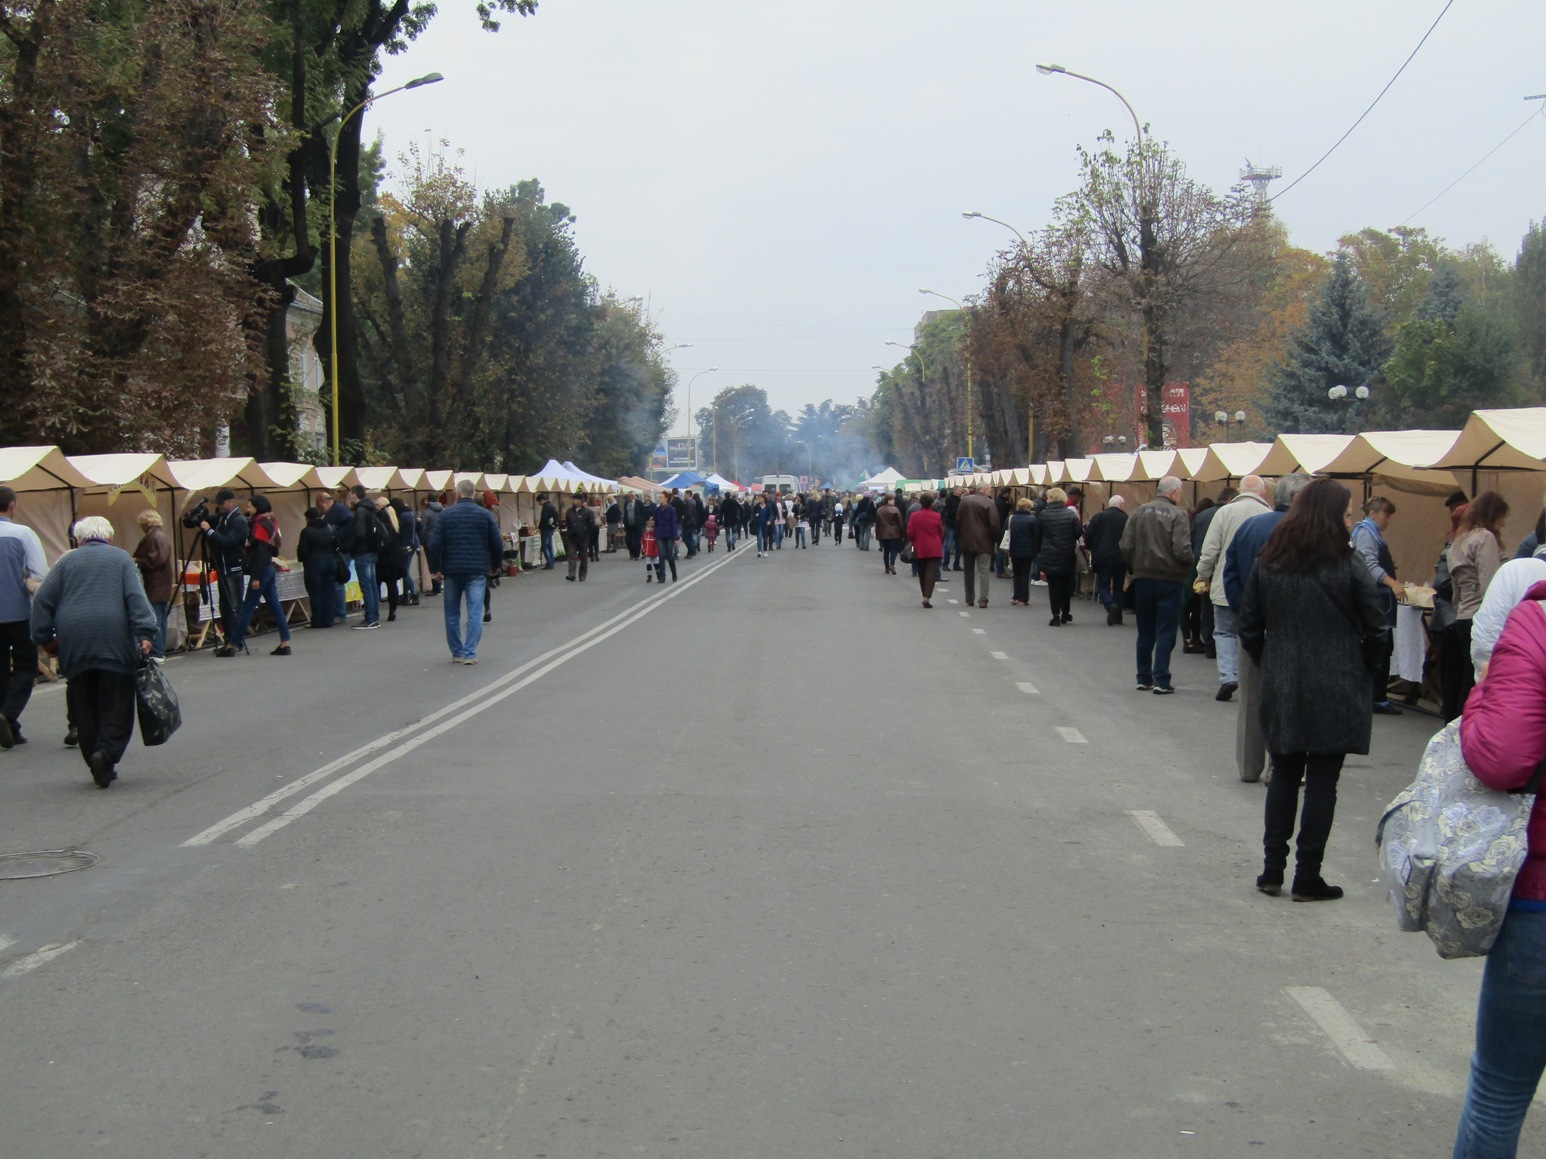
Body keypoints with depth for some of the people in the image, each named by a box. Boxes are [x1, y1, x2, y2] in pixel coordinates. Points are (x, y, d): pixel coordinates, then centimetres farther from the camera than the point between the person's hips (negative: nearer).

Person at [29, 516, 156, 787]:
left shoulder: (67, 561, 16)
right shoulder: (121, 558, 11)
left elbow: (42, 600, 11)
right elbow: (137, 597, -3)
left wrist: (45, 637, 17)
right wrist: (145, 633, -10)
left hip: (74, 643, 2)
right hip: (114, 641, -2)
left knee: (84, 706, 8)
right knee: (117, 703, 0)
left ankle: (101, 767, 7)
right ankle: (107, 752, -21)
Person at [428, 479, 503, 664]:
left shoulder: (446, 514, 0)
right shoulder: (485, 515, 2)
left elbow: (435, 543, -5)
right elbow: (497, 544, 3)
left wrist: (435, 568, 3)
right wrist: (495, 565, 18)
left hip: (452, 571, 0)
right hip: (478, 571, 0)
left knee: (452, 615, 13)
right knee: (474, 614, -1)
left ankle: (457, 652, 16)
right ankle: (469, 653, -9)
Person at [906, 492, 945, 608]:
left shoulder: (914, 516, -5)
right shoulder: (936, 516, -7)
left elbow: (910, 533, -3)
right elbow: (941, 533, 3)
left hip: (919, 549, 2)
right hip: (934, 549, -2)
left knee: (922, 573, 15)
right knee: (931, 573, -5)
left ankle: (925, 596, 21)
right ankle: (926, 597, -18)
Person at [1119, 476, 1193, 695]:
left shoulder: (1139, 512, 1)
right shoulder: (1177, 515, -12)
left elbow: (1126, 547, -3)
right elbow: (1182, 551, -19)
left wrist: (1136, 566, 12)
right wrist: (1189, 564, 2)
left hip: (1142, 578, 4)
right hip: (1169, 579, -4)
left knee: (1145, 631, 15)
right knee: (1165, 632, 2)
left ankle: (1144, 678, 20)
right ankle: (1161, 681, -1)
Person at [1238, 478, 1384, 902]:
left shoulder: (1268, 562, 2)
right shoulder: (1348, 565, -11)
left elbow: (1249, 628, 7)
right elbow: (1376, 629, -6)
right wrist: (1368, 676, 10)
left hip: (1281, 691, 4)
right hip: (1335, 692, -4)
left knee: (1283, 777, 16)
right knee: (1322, 783, 4)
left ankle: (1272, 870, 16)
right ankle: (1307, 878, 8)